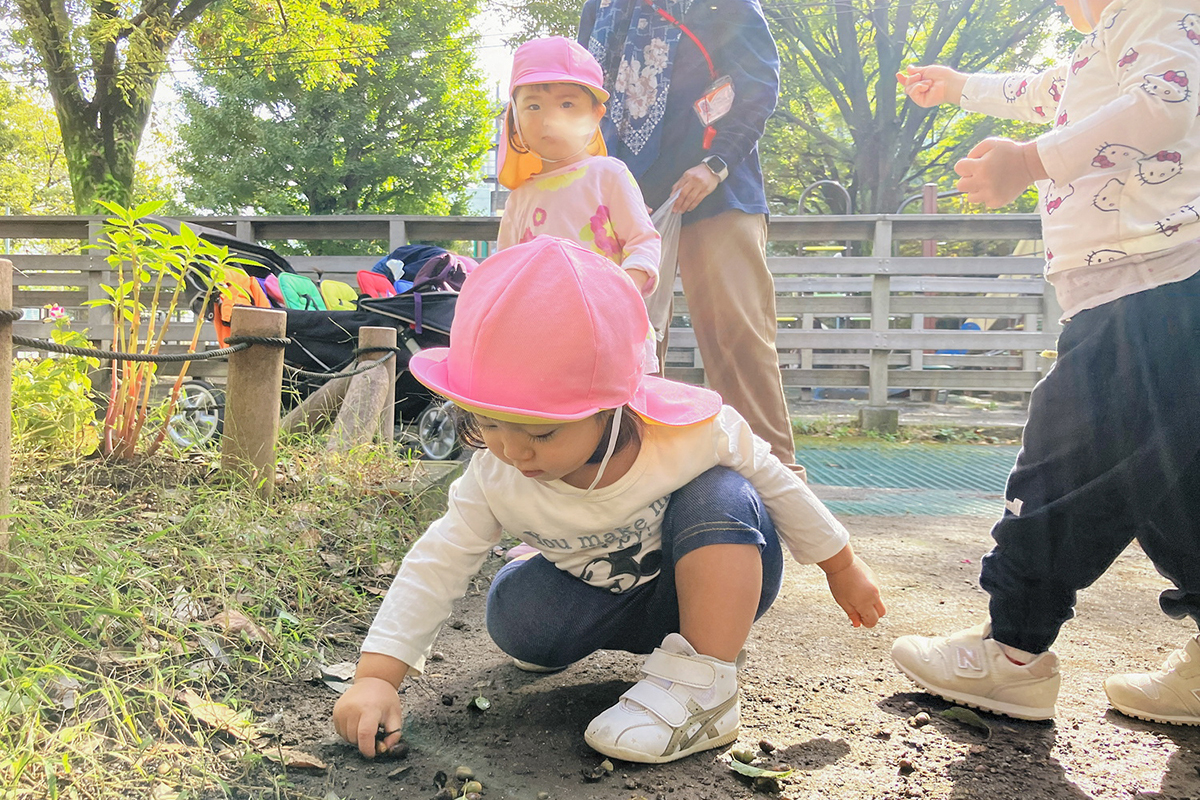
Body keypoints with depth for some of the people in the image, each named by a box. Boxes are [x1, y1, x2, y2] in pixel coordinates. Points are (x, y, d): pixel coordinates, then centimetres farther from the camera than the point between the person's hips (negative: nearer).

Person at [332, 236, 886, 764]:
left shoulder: (693, 434, -30)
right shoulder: (494, 477, -23)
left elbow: (776, 484, -13)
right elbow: (437, 565, -17)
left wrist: (841, 567, 1)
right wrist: (377, 675, -26)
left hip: (715, 585, -2)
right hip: (607, 604, 3)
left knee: (720, 496, -31)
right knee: (513, 613, -24)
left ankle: (702, 683, -29)